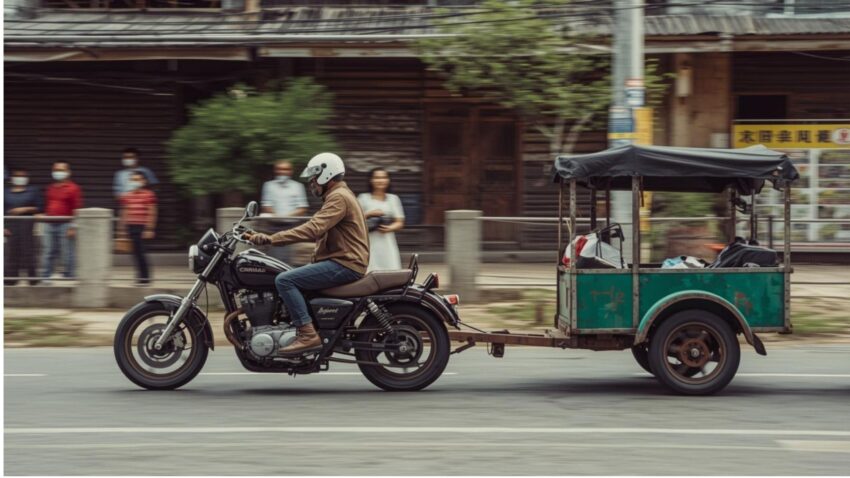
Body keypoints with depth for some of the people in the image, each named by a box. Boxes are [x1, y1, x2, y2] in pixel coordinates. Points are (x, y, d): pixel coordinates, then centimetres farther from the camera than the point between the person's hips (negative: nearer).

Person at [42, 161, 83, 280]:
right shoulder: (51, 188, 16)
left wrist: (73, 227, -15)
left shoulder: (73, 189, -5)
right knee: (49, 252, 8)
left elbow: (77, 209, -9)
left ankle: (69, 277, 3)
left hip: (65, 225, -6)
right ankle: (46, 276, 13)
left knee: (67, 254, -3)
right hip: (50, 225, 7)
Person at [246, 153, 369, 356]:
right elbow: (318, 230, 24)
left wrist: (271, 239, -28)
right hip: (342, 262, 11)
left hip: (344, 264, -11)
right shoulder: (337, 195, 22)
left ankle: (308, 335, -24)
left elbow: (313, 229, -25)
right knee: (290, 277, 18)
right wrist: (272, 238, 18)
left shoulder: (339, 197, -13)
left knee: (284, 280, -19)